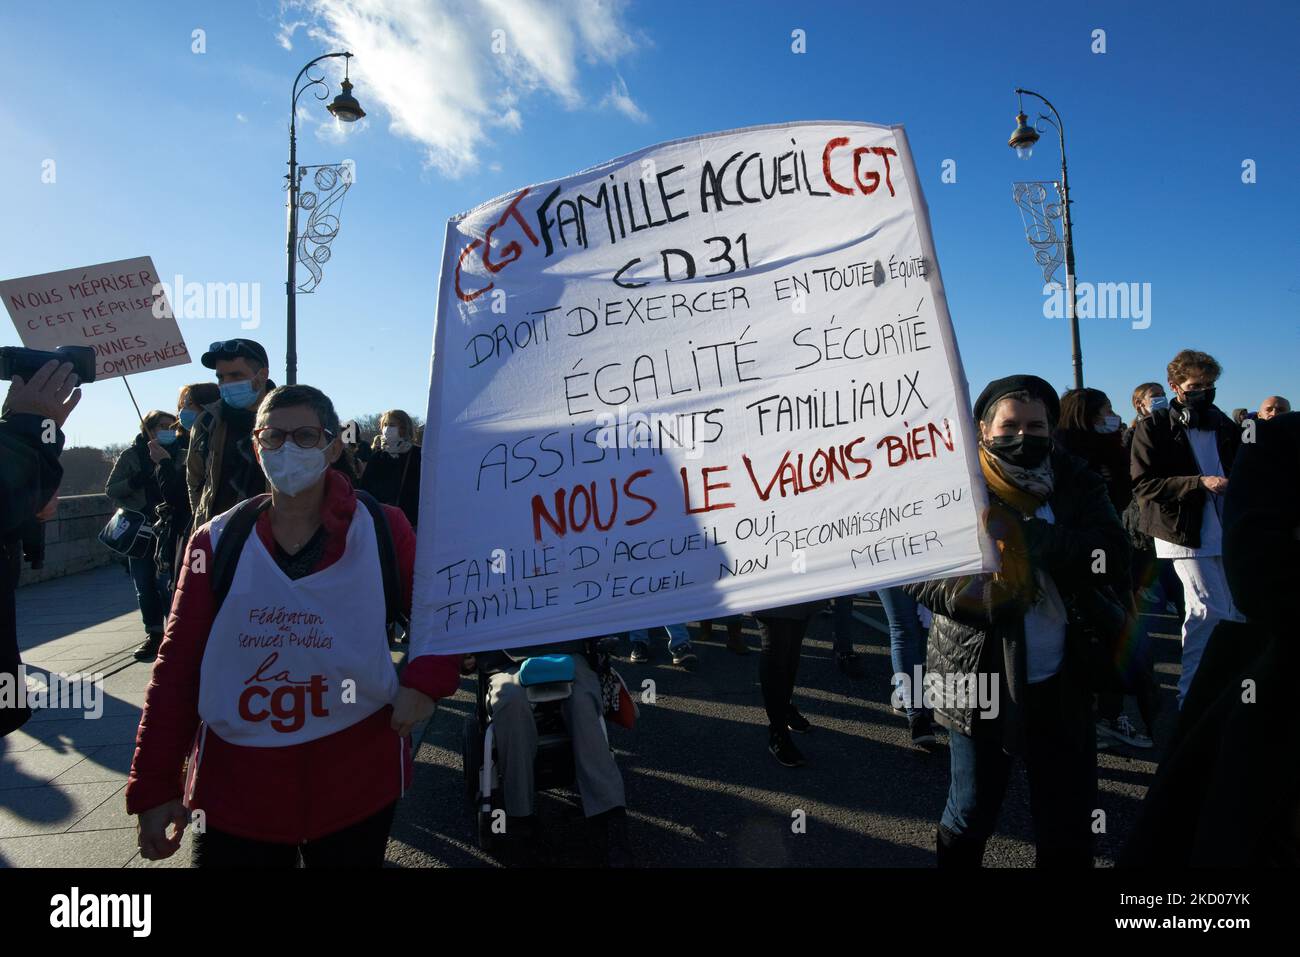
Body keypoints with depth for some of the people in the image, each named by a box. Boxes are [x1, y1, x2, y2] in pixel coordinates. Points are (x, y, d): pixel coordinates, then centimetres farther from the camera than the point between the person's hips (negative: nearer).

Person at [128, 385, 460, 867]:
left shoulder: (382, 530, -5)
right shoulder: (218, 541, 0)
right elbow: (177, 666, 1)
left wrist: (426, 679, -15)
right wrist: (154, 787, 0)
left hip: (356, 779, -1)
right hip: (236, 787, 1)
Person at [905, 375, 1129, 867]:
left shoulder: (1077, 482, 1)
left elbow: (1115, 560, -12)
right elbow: (914, 571, -8)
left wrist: (1028, 536, -24)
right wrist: (979, 597, -24)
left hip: (1063, 684, 3)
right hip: (981, 682, -2)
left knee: (1069, 826, 16)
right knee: (970, 815, 14)